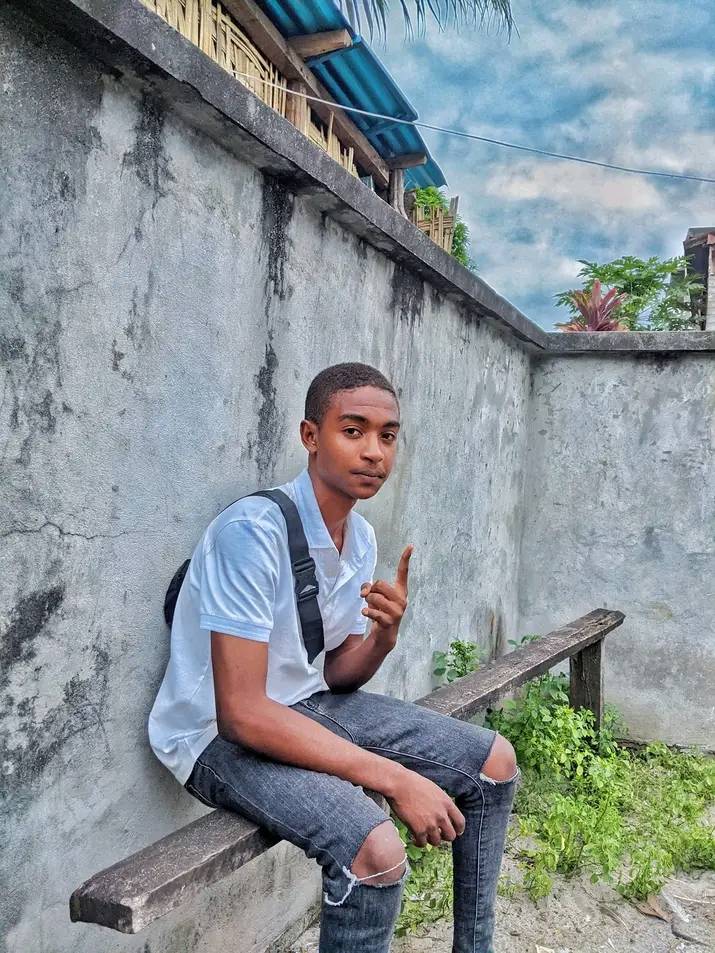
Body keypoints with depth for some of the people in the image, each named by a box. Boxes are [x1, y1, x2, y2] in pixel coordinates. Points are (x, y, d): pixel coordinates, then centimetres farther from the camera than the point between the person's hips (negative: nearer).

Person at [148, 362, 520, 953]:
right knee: (377, 849, -32)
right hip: (222, 734, -8)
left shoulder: (362, 539, 0)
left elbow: (337, 676, 6)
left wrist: (385, 636, -18)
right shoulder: (255, 531, -26)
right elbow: (241, 713, -28)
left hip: (310, 704, 8)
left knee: (493, 762, 5)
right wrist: (397, 779, -27)